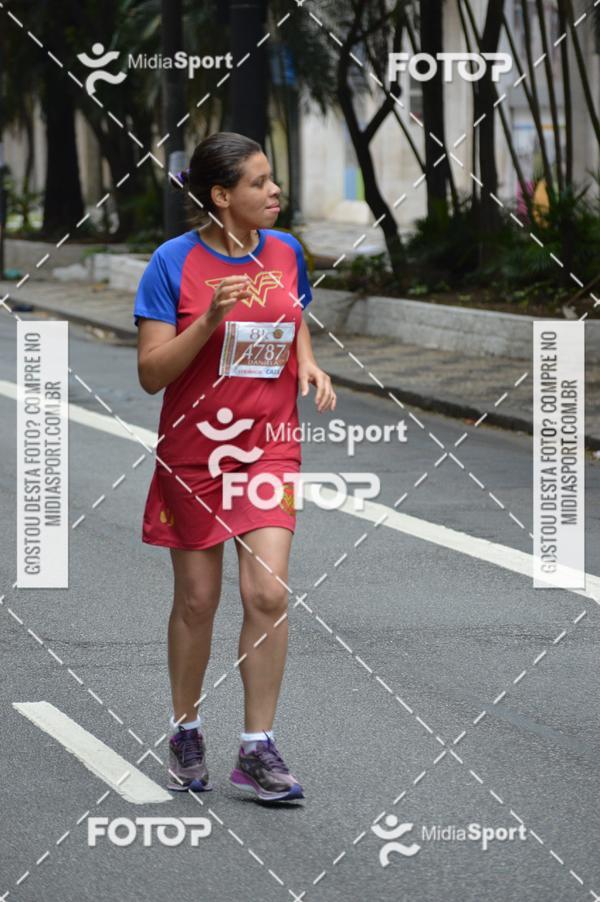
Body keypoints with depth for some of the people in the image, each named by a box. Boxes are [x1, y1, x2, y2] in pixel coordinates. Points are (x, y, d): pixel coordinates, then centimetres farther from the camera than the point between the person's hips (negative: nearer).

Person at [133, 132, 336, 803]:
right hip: (194, 448, -2)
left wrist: (309, 365, 1)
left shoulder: (285, 251, 3)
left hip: (269, 444, 3)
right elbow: (151, 373, -13)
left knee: (267, 592, -10)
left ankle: (257, 749, -1)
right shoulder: (174, 262, -11)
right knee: (197, 600, 7)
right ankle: (186, 734, 27)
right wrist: (210, 318, -26)